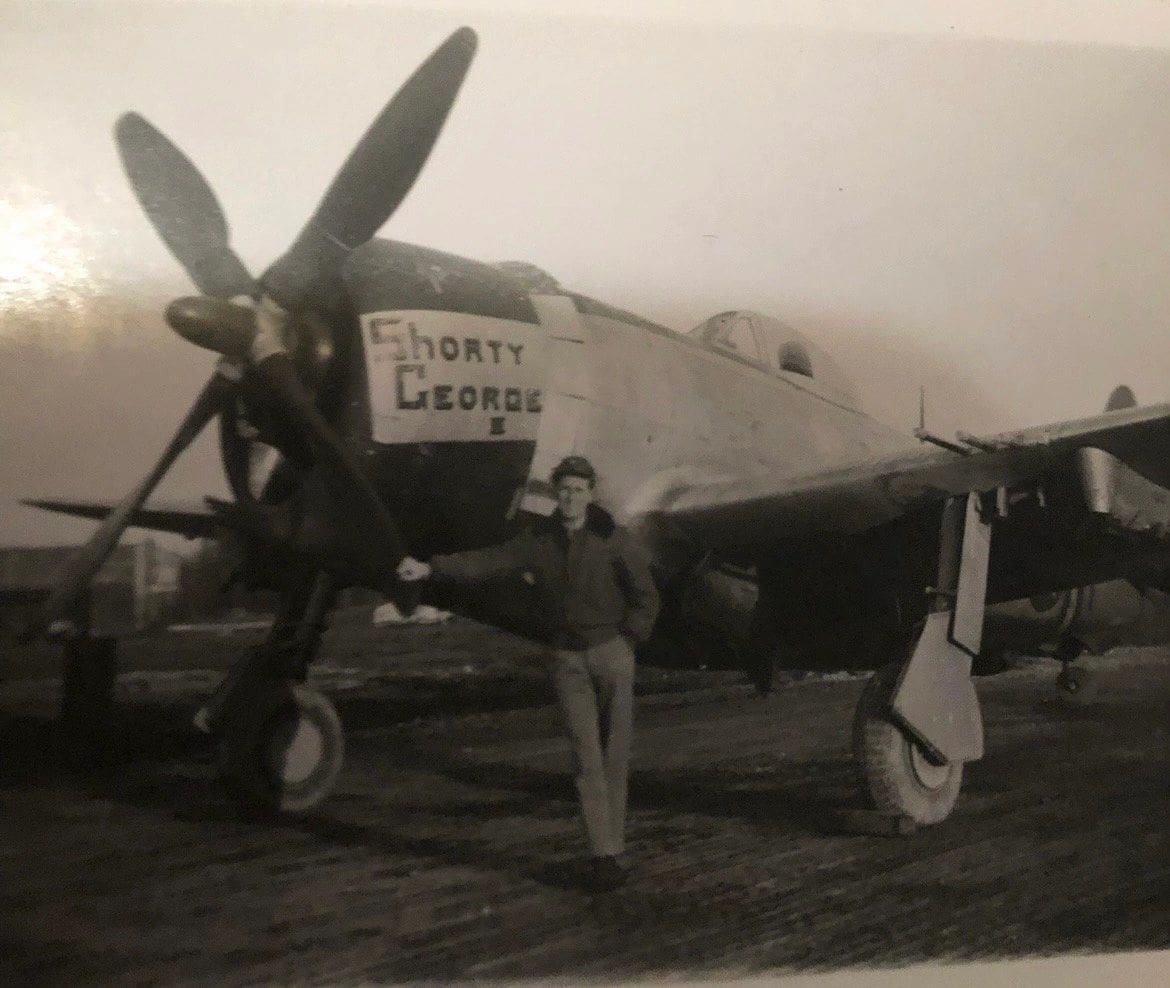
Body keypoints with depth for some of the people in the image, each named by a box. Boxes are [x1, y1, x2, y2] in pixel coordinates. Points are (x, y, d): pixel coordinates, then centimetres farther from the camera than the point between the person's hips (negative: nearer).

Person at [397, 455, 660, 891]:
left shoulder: (613, 539, -6)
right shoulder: (537, 539, 0)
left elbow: (646, 596, -1)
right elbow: (486, 561, -10)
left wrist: (627, 642, -6)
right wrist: (429, 568, -22)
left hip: (612, 650, -1)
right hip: (567, 659, 1)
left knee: (614, 754, 3)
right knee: (587, 757, -5)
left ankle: (612, 845, 14)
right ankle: (603, 854, -6)